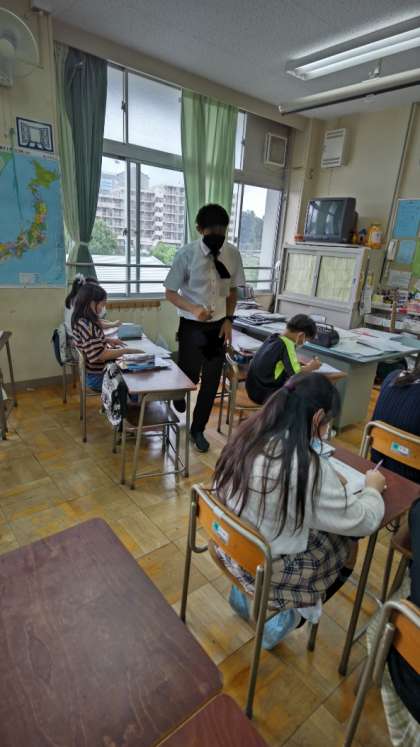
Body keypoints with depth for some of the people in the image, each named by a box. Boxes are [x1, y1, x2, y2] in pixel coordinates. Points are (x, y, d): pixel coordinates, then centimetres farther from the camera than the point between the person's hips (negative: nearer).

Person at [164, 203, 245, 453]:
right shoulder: (187, 254, -12)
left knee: (212, 382, 7)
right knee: (190, 375, 3)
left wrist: (229, 319, -4)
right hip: (192, 325, -3)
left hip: (218, 325, 3)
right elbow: (171, 292, -7)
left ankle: (198, 429, 26)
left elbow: (233, 291, 8)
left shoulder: (233, 254, -3)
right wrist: (193, 309, -24)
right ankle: (179, 392, 42)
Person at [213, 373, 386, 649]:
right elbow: (364, 522, -13)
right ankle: (291, 615, 18)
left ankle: (245, 592, 27)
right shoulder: (309, 467, -29)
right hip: (266, 567, -5)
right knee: (347, 545, 15)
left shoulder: (248, 434, -10)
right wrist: (373, 488, 5)